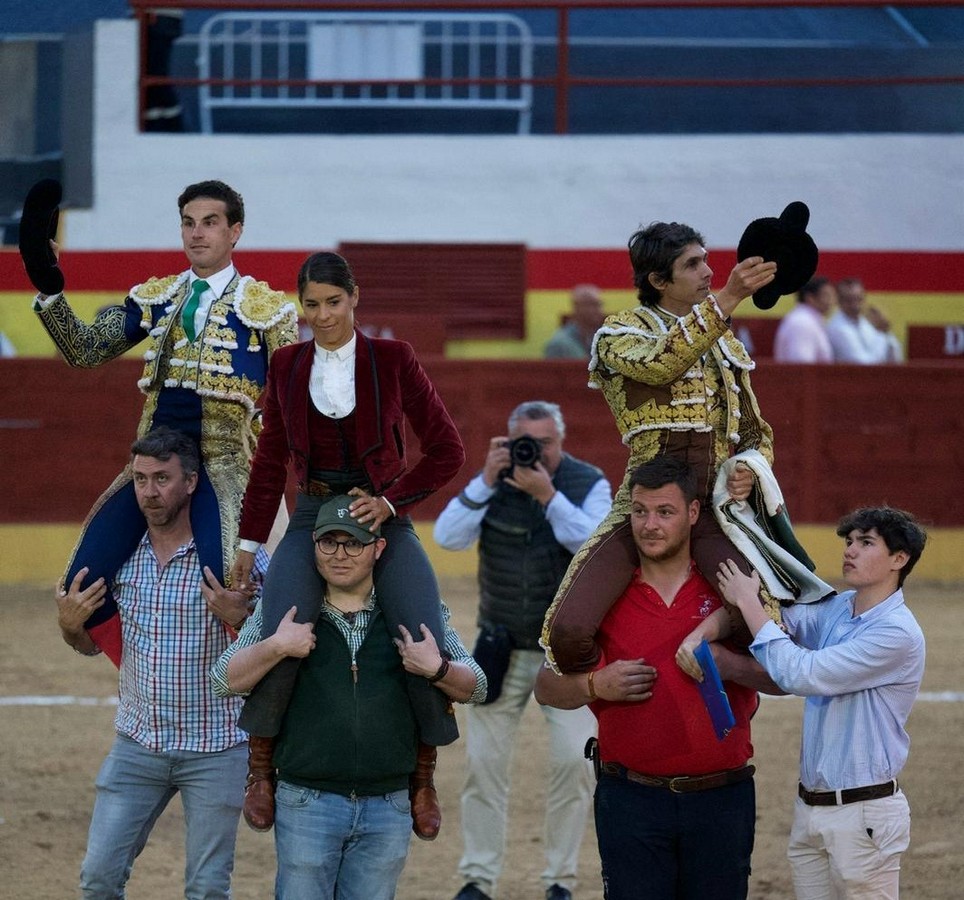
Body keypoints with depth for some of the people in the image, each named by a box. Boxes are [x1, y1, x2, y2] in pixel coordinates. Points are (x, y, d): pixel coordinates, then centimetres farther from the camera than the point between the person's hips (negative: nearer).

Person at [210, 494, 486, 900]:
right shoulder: (286, 610, 3)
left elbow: (475, 688, 8)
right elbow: (224, 680, -1)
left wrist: (437, 669, -13)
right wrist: (275, 647, -17)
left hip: (388, 807, 1)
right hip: (307, 804, -1)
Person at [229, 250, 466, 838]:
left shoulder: (393, 360, -1)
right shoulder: (287, 366, 7)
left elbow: (447, 449, 2)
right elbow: (270, 462, 14)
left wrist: (391, 501, -10)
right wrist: (249, 544, 11)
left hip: (384, 519, -1)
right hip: (313, 518, 1)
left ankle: (424, 774, -5)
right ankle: (261, 767, -7)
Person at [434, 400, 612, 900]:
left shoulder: (589, 484, -6)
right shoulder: (494, 482, -1)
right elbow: (448, 537, -12)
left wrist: (547, 494, -27)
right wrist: (486, 482, -20)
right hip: (500, 648, 2)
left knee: (573, 760, -9)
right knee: (484, 762, 1)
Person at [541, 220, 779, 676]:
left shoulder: (726, 345, 22)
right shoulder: (621, 332, 5)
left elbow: (757, 432, 27)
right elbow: (660, 364, -19)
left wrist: (750, 469, 3)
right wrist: (727, 299, -27)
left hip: (717, 507, 3)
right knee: (568, 630, -24)